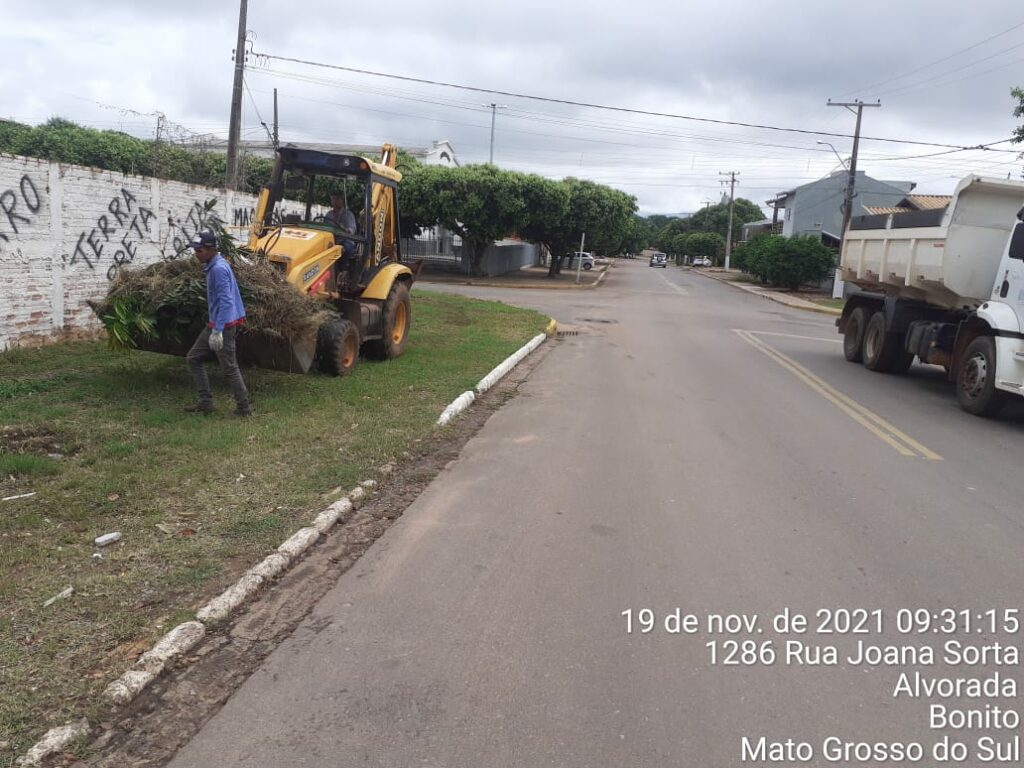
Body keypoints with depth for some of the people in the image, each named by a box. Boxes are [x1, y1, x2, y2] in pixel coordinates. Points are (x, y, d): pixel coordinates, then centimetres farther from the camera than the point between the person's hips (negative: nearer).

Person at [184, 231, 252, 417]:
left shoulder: (219, 269, -18)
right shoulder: (212, 267, 12)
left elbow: (225, 301, -24)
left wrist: (217, 330, -26)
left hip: (224, 325, -10)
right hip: (214, 324, 10)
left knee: (229, 367, -3)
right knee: (194, 358, 12)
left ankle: (244, 408, 6)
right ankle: (205, 402, 13)